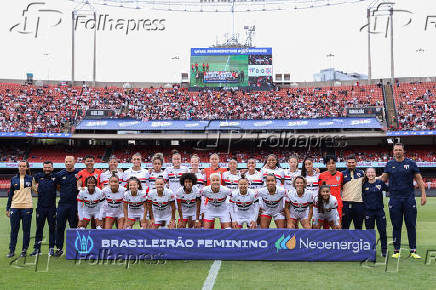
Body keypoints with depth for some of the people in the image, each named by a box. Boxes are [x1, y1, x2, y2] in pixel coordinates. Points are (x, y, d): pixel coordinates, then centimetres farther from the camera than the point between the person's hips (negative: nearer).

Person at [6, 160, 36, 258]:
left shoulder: (31, 179, 5)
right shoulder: (14, 179, 9)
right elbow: (10, 194, 12)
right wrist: (7, 208, 10)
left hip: (27, 207, -1)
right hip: (15, 207, 1)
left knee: (26, 230, 3)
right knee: (14, 230, 3)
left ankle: (24, 250, 13)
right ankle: (12, 250, 12)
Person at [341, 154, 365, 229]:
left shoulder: (361, 173, 8)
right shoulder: (342, 174, 4)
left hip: (359, 203, 2)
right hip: (346, 203, -2)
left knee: (358, 227, 10)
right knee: (345, 227, 3)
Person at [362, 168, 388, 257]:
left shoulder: (380, 182, 1)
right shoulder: (364, 185, 2)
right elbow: (362, 197, 9)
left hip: (380, 210, -1)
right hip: (368, 212, 1)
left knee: (382, 231, 1)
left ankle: (384, 250, 13)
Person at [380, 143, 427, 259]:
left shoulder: (411, 163, 3)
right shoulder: (389, 164, 7)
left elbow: (419, 180, 4)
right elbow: (383, 179, 11)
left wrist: (423, 194, -2)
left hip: (409, 198, -1)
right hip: (394, 199, 1)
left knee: (411, 225, 2)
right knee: (396, 226, 5)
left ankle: (413, 251, 10)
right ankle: (396, 250, 12)